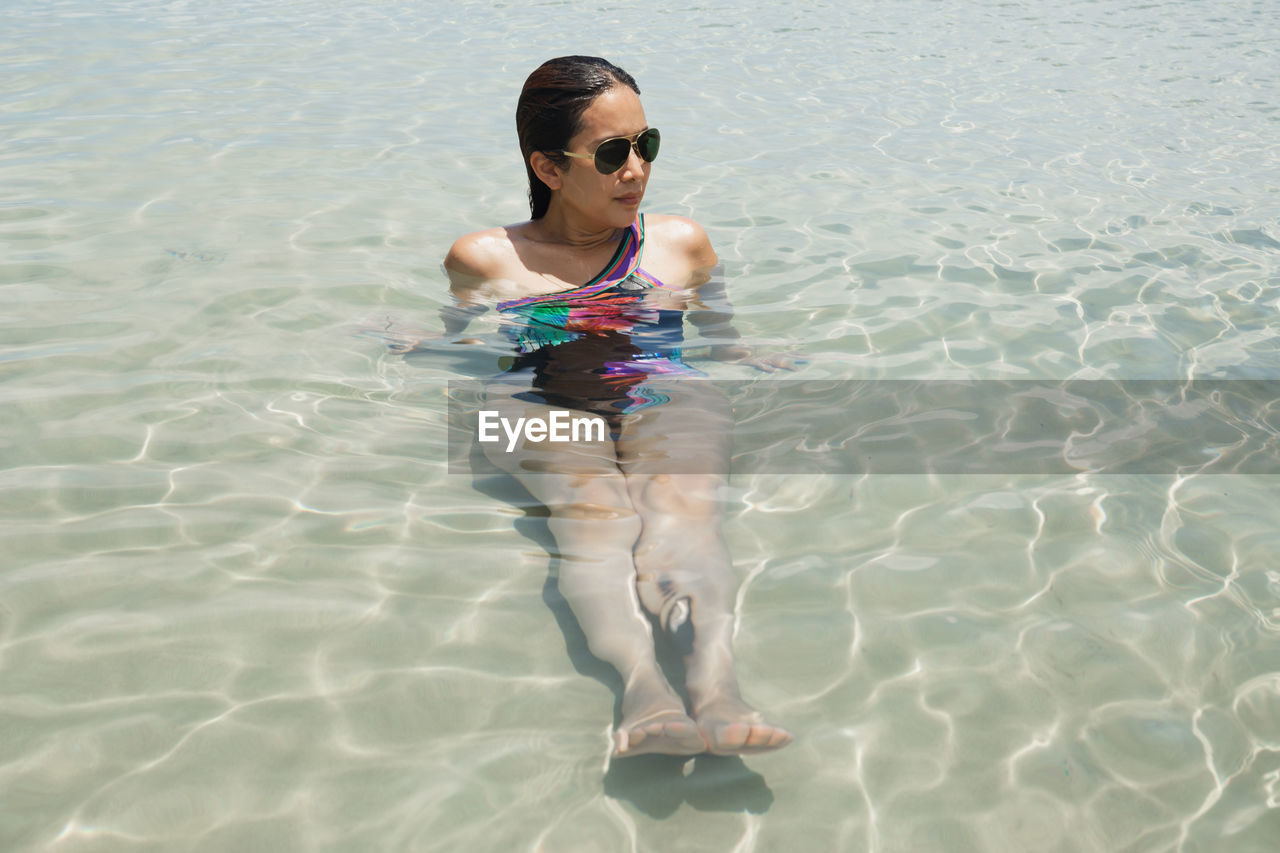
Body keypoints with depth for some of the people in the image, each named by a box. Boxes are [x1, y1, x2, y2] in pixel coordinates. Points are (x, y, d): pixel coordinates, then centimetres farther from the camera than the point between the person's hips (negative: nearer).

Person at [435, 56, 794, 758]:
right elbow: (451, 343, 25)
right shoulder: (485, 258, 21)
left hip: (667, 397, 2)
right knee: (594, 519, -38)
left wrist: (764, 362, 12)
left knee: (684, 511, -36)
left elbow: (721, 335, 29)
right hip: (539, 404, -1)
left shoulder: (681, 242, 26)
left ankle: (714, 678, -62)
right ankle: (642, 684, -62)